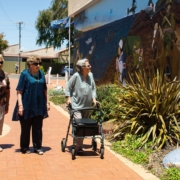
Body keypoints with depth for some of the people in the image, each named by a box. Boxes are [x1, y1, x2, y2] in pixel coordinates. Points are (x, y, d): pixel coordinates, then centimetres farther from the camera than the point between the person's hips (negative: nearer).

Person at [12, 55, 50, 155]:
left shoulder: (41, 74, 7)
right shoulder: (25, 74, -7)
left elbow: (44, 90, 14)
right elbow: (19, 91, -9)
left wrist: (47, 102, 11)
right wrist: (20, 105, -16)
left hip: (39, 106, 4)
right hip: (27, 107, -4)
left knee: (38, 129, 9)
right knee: (25, 128, 7)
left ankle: (38, 147, 19)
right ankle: (25, 148, 19)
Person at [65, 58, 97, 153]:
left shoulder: (90, 75, 2)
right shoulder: (76, 76, -14)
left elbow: (93, 88, 11)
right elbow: (68, 87, -5)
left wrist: (94, 98, 1)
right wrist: (69, 98, -10)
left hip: (87, 106, 6)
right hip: (76, 105, -6)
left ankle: (80, 144, 24)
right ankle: (78, 147, -6)